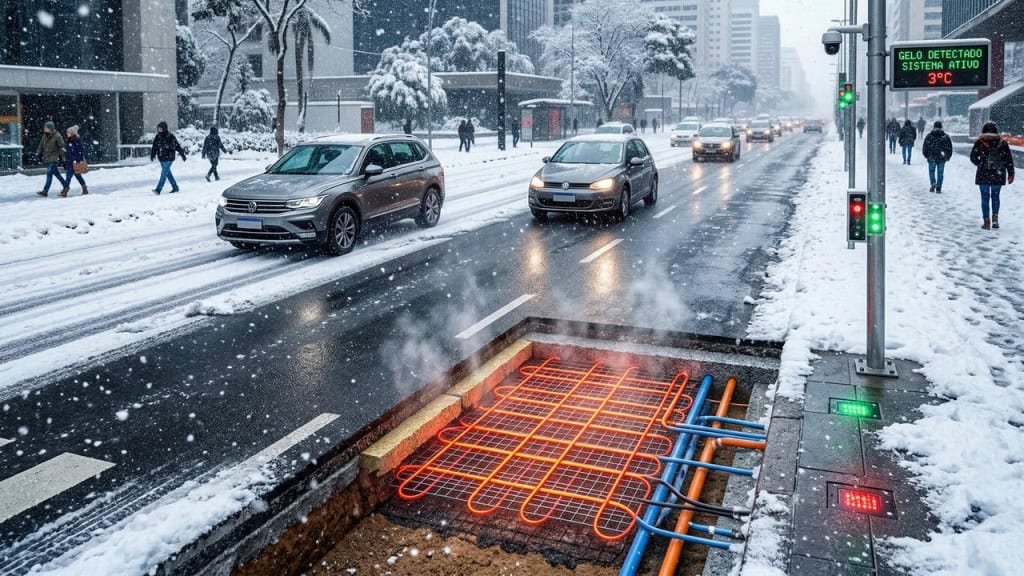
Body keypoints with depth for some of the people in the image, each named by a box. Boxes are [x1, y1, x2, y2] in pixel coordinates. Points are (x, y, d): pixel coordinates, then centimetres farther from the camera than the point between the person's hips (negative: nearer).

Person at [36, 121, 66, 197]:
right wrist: (40, 154, 14)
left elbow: (62, 147, -8)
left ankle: (45, 191, -12)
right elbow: (41, 146, 22)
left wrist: (61, 156, -11)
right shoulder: (45, 136, 11)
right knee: (56, 173, 13)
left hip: (54, 159, -7)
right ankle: (65, 185, 26)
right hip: (47, 159, 7)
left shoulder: (57, 136, -10)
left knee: (49, 174, -11)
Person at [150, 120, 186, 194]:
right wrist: (152, 155, -2)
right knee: (168, 173, 13)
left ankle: (158, 190, -17)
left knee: (164, 173, -11)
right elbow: (154, 147, 11)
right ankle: (175, 187, 26)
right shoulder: (157, 137, 8)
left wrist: (182, 154, -2)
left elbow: (177, 146, -4)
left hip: (168, 158, -7)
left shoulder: (170, 137, -9)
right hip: (161, 159, 7)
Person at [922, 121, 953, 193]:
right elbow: (949, 148, 4)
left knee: (931, 171, 12)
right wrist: (948, 156, 14)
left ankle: (933, 183, -11)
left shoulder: (929, 136, -2)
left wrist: (926, 155, 13)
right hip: (942, 158, 1)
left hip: (931, 158, -1)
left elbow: (925, 148, 1)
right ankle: (938, 188, 6)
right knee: (940, 173, 7)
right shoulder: (946, 136, 1)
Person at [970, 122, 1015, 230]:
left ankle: (986, 221, 4)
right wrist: (1010, 174, 8)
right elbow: (1009, 159, 2)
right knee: (995, 196, 16)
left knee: (985, 197, 5)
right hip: (998, 176, 2)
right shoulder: (1002, 143, 0)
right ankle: (995, 218, 5)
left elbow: (973, 158, -2)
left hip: (983, 175, -2)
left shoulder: (980, 142, -6)